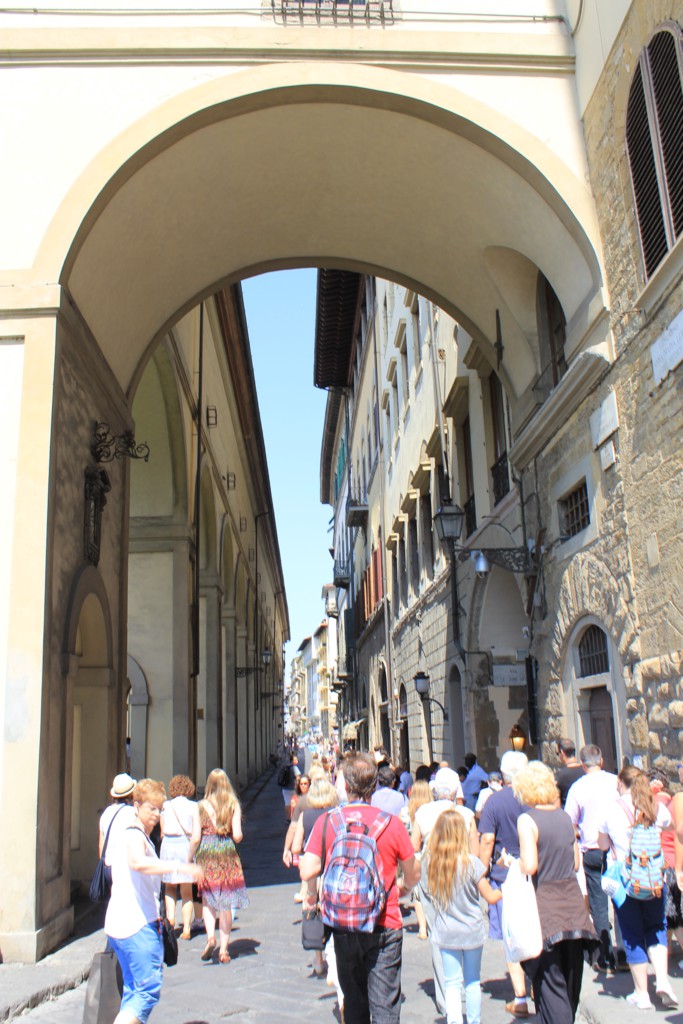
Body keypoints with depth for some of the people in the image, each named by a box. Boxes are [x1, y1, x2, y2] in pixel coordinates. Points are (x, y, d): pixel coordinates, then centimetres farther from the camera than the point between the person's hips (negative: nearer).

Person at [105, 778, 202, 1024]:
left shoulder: (140, 837, 20)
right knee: (150, 990, -11)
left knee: (134, 990, 16)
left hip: (120, 924, 10)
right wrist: (178, 867, -42)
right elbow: (138, 863, -35)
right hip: (137, 925, -10)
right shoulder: (134, 835, -13)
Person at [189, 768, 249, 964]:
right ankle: (224, 949, 11)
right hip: (227, 854, 1)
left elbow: (196, 838, -5)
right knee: (226, 903, 9)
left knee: (207, 899, 15)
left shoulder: (202, 806, -4)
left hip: (206, 855, -1)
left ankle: (210, 936, -7)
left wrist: (189, 858, 10)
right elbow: (237, 835, -8)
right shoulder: (233, 805, -2)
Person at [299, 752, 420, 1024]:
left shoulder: (326, 821, -7)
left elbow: (307, 872, -10)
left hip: (343, 927, 2)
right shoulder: (392, 823, -9)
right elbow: (413, 876, 2)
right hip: (385, 925, -2)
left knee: (354, 1002, 18)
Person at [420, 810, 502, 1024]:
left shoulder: (428, 861, -11)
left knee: (452, 983, 9)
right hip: (472, 931, -1)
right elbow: (491, 897, -10)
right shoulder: (470, 862, -18)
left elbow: (426, 894, 2)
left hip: (444, 933, 1)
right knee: (472, 982, 17)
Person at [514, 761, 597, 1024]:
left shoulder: (527, 819, -12)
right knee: (571, 977, 18)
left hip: (544, 905, -6)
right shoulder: (565, 817, 6)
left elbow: (530, 866, -20)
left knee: (550, 982, 1)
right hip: (572, 902, 6)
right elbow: (576, 863, 12)